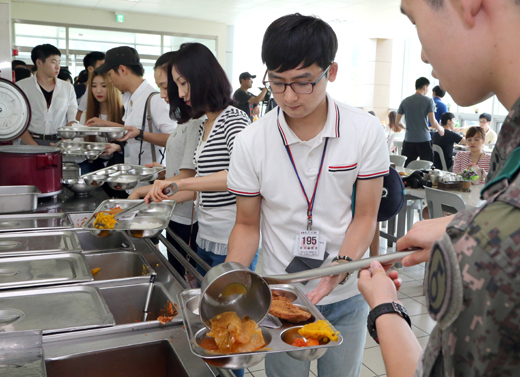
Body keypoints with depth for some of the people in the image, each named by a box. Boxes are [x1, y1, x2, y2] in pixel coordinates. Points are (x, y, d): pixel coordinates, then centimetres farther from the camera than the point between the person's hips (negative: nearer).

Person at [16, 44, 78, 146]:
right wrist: (34, 146, -13)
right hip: (29, 142, -1)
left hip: (60, 142, 2)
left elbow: (73, 119, 8)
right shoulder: (21, 86, 6)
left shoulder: (68, 88, 13)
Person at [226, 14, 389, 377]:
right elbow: (248, 225, -3)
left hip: (347, 296, 1)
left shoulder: (366, 131, -12)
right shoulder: (250, 142, -12)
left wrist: (340, 267, -24)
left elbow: (365, 215, -7)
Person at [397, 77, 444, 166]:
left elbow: (397, 122, 10)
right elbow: (433, 121, -7)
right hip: (424, 139, -3)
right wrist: (440, 129, 13)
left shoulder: (405, 101, 7)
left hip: (408, 140, 3)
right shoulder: (428, 101, -3)